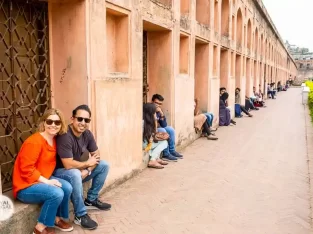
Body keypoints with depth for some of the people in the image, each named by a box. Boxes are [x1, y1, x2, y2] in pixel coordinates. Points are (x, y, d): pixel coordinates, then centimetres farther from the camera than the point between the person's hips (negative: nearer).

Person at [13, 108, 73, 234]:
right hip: (25, 186, -8)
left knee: (67, 187, -12)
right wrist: (47, 181, -22)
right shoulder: (34, 142, -22)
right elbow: (26, 169, -24)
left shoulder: (53, 140, 4)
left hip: (42, 180, 8)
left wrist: (48, 180, -2)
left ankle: (58, 218, 10)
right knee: (57, 194, -27)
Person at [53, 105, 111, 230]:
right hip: (60, 172, -8)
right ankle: (80, 216, -21)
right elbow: (68, 165, -33)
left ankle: (91, 200, 15)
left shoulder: (87, 133, -6)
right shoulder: (65, 136, -29)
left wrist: (87, 170, -17)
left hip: (78, 169, 8)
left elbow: (96, 154, 2)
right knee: (75, 174, -38)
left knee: (104, 165, 1)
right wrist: (87, 163, -16)